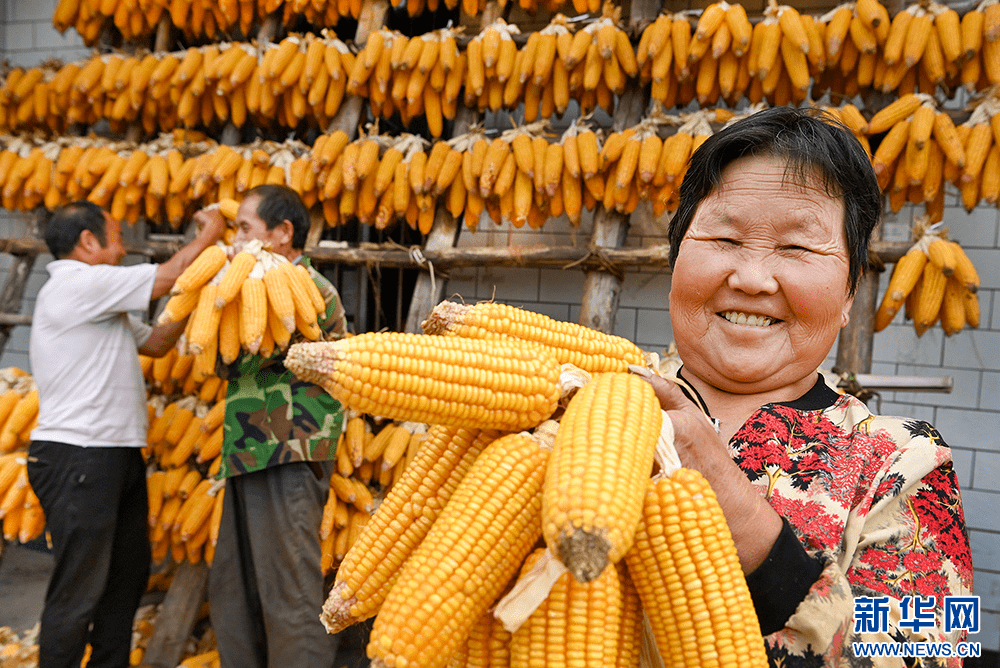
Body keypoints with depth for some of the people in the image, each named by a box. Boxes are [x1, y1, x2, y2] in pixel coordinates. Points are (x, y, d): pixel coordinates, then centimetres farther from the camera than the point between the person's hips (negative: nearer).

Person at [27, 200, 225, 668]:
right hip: (77, 458, -10)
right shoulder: (76, 284, -13)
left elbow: (155, 342, 22)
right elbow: (167, 277, -13)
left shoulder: (99, 302, 18)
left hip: (115, 455, 10)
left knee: (129, 572, 17)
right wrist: (211, 232, 1)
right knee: (80, 589, -3)